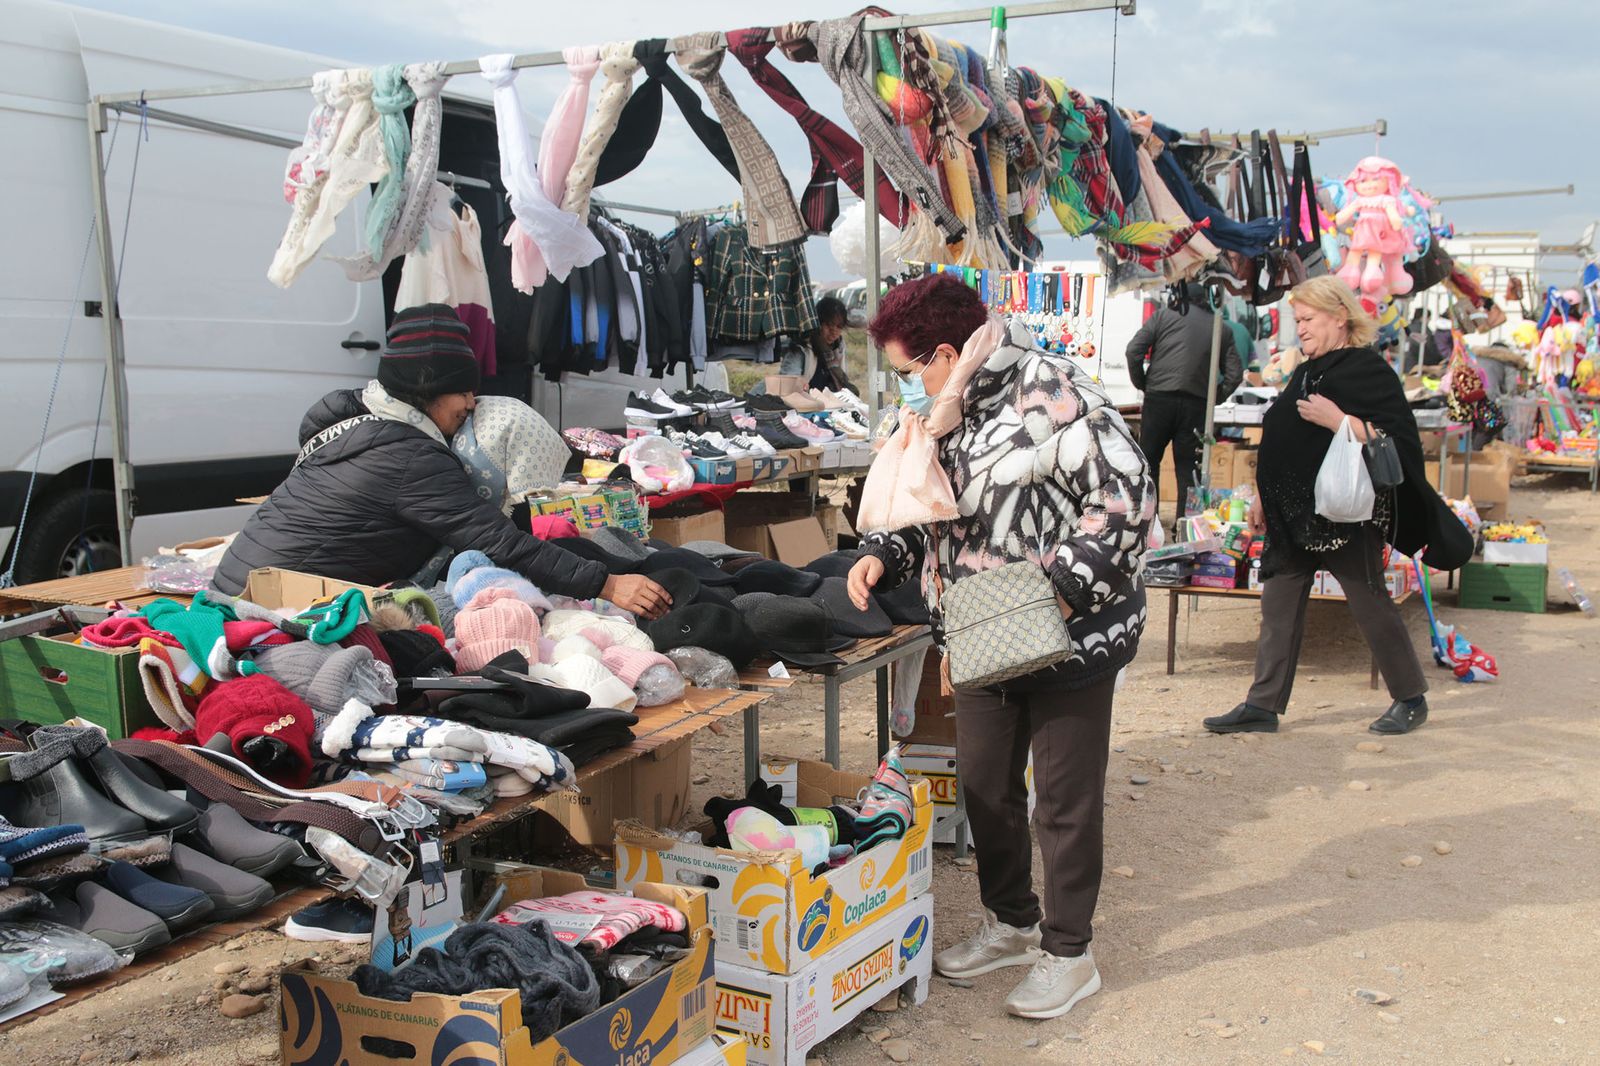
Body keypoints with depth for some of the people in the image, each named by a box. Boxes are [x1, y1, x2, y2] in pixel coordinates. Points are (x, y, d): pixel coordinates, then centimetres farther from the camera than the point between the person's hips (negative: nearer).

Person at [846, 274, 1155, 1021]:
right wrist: (883, 555, -1)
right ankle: (1012, 923, 39)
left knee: (1066, 798, 6)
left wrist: (1065, 588, -26)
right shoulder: (942, 415, 7)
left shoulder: (1052, 395, -21)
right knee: (984, 785, 18)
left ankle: (1068, 952, 24)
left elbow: (1126, 498, -22)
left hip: (1072, 636, -8)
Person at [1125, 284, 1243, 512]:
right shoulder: (1221, 329, 13)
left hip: (1159, 399, -1)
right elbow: (1235, 373, 8)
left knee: (1149, 459, 9)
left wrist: (1141, 383, 10)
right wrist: (1214, 398, 16)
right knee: (1188, 466, 6)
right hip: (1196, 405, 1)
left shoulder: (1164, 315, 7)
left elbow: (1134, 350, -1)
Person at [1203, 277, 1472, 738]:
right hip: (1295, 513, 8)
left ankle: (1411, 698, 20)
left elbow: (1397, 440, -19)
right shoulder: (1306, 373, 16)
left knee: (1370, 603, 2)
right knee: (1279, 605, 6)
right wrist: (1264, 496, 19)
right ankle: (1263, 706, 10)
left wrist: (1337, 420, -25)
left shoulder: (1369, 370, -10)